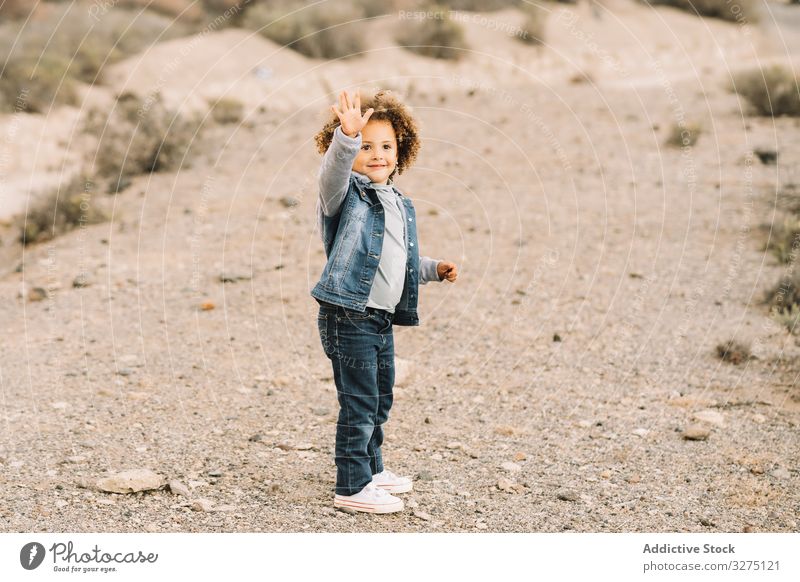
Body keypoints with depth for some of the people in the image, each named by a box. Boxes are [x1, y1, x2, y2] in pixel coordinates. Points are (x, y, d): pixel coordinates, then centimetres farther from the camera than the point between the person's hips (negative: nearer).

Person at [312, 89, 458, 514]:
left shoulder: (399, 206, 16)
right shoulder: (346, 194, -8)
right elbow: (333, 172, -33)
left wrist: (434, 269, 19)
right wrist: (348, 137, -49)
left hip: (383, 319, 8)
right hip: (349, 317, -8)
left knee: (379, 401, 20)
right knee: (359, 403, -6)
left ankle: (371, 469, 37)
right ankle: (351, 487, 4)